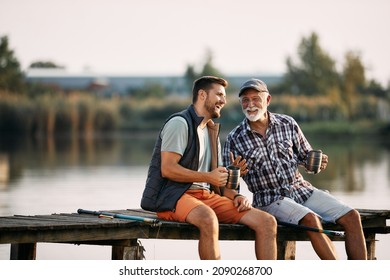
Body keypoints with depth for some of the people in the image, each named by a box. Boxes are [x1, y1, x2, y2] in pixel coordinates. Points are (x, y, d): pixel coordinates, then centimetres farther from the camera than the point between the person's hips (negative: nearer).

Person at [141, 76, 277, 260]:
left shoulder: (212, 131, 24)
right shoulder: (180, 123, -3)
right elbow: (167, 169, -14)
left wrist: (235, 196, 3)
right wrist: (208, 177, -18)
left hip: (207, 196, 8)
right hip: (174, 196, -8)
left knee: (267, 222, -10)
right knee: (208, 219, -42)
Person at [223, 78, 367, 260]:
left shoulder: (288, 124, 5)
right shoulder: (235, 139, -2)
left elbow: (306, 155, 15)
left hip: (301, 189, 4)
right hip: (269, 199, -4)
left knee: (351, 216, -13)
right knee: (311, 219, -32)